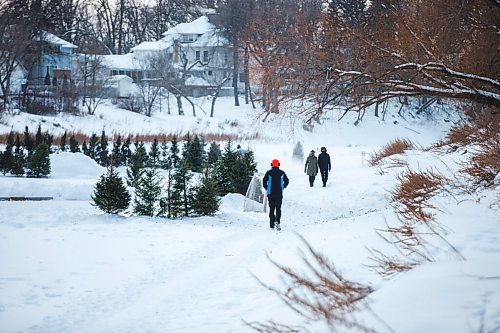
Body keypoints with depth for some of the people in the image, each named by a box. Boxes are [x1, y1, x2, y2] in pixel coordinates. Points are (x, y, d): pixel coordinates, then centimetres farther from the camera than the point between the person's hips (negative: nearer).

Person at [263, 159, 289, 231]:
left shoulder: (269, 173, -4)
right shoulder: (282, 173, -1)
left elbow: (264, 181, -7)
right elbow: (286, 181, 2)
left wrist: (267, 188, 7)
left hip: (270, 193, 0)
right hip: (279, 193, 0)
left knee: (271, 209, 8)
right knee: (278, 208, 5)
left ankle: (272, 225, 7)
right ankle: (277, 221, -19)